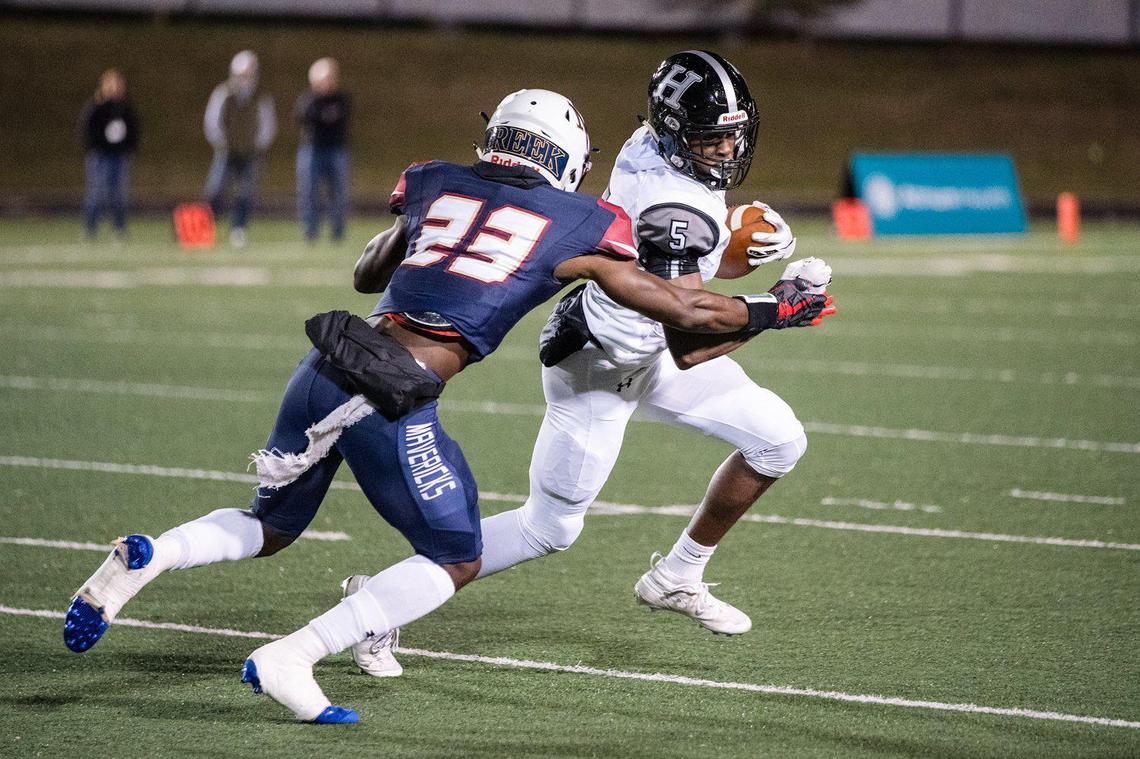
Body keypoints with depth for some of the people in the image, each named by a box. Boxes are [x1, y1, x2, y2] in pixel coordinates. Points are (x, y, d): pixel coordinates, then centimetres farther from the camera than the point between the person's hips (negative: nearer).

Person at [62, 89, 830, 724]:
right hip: (393, 403, -5)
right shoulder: (577, 227, 8)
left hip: (325, 371, 5)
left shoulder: (436, 185, 19)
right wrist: (773, 309, 28)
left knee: (271, 528, 27)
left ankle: (144, 557, -1)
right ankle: (289, 659, -1)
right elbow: (686, 311, 13)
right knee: (455, 562, 14)